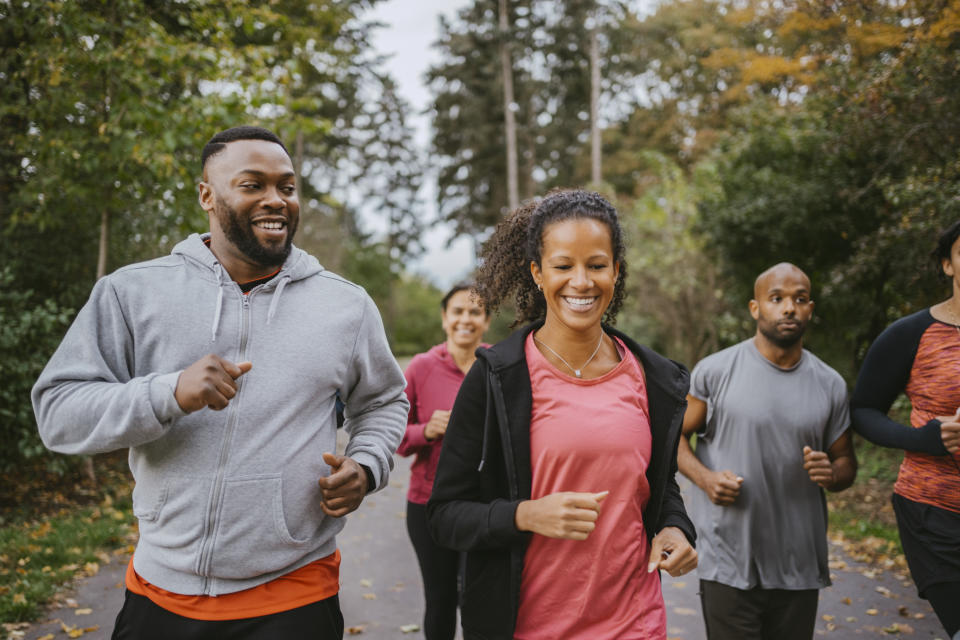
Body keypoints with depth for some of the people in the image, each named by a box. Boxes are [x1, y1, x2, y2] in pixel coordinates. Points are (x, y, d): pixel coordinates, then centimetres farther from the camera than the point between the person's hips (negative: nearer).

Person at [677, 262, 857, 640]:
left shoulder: (831, 385, 6)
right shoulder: (714, 371, -4)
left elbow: (846, 462, 14)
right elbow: (675, 436, 4)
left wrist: (832, 475, -10)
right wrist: (704, 477, -14)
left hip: (801, 567, 4)